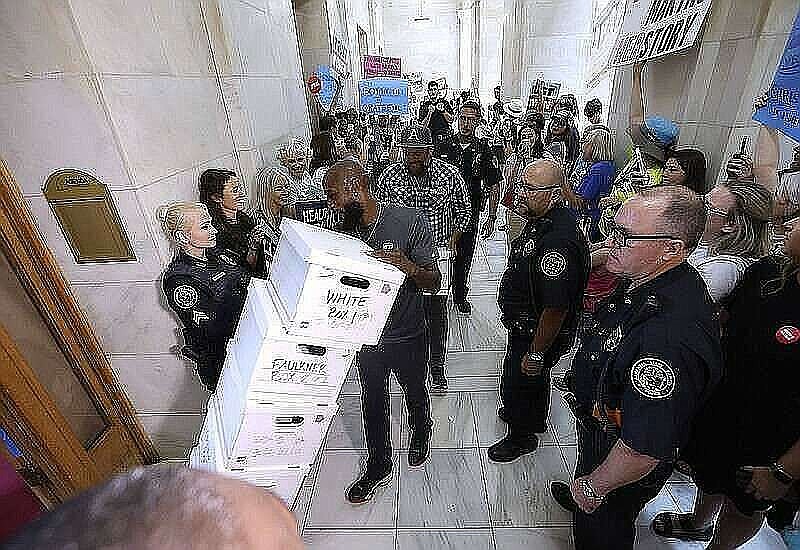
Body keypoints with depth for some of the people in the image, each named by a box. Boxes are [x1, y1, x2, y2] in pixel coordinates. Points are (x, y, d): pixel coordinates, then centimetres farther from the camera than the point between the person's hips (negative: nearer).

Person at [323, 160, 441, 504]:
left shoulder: (410, 222, -20)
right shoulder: (343, 231, -6)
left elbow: (434, 284, -18)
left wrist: (407, 266, -38)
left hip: (407, 336, -3)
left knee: (414, 392, 24)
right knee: (373, 401, 20)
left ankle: (421, 431, 58)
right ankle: (379, 464, 46)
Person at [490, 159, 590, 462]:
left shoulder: (558, 241, -36)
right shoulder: (544, 218, -4)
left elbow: (557, 307, -33)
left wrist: (535, 353, -23)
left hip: (538, 334, -9)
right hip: (525, 325, 9)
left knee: (518, 385, 13)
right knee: (534, 380, 30)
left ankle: (521, 437, 41)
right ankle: (533, 419, 57)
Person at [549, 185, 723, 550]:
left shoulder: (672, 338, -43)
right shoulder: (647, 279, -11)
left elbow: (644, 450, -35)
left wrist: (593, 487, -16)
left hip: (627, 469, -7)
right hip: (601, 427, 8)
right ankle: (576, 497, 67)